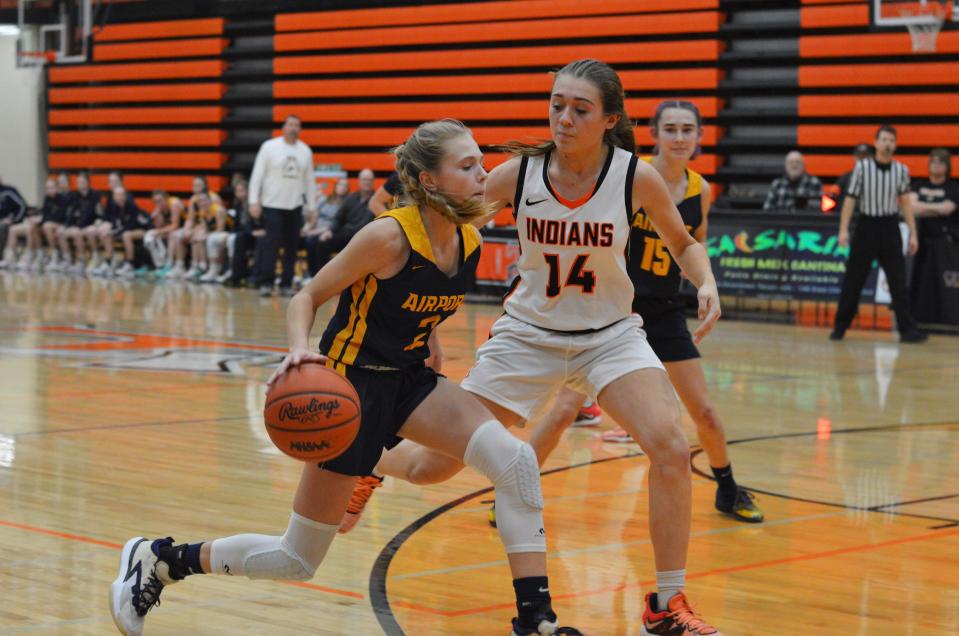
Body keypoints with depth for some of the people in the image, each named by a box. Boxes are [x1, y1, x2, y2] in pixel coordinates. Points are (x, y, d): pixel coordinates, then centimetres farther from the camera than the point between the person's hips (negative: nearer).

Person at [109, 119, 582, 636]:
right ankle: (158, 560, 22)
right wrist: (299, 349, -33)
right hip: (353, 384, -6)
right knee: (298, 560, 3)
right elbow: (308, 296, -15)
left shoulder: (469, 244, -1)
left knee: (515, 460, -18)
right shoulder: (390, 236, -21)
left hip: (410, 380, 6)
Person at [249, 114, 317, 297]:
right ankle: (266, 283, -4)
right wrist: (254, 201, -12)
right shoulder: (269, 147, -3)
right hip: (272, 205, -4)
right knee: (271, 244, -10)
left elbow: (309, 180, 12)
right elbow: (257, 175, -5)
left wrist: (311, 207, 9)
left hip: (295, 206, 4)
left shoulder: (305, 151, 8)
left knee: (291, 246, 3)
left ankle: (286, 284, 10)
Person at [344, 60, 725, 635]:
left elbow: (684, 245, 1)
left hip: (610, 335, 0)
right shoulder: (520, 173, -16)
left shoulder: (638, 178, -16)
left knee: (671, 449, -23)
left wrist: (706, 282, -19)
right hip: (528, 336, 0)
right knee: (430, 466, 4)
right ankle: (368, 465, 43)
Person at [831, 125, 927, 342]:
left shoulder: (901, 170, 3)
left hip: (890, 228, 1)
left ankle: (907, 329, -2)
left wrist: (913, 233, 3)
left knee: (898, 281, -2)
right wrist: (843, 229, -9)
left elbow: (905, 202, 7)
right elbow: (850, 199, -2)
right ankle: (840, 327, 16)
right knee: (853, 280, 5)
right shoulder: (862, 167, -3)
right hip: (866, 226, -1)